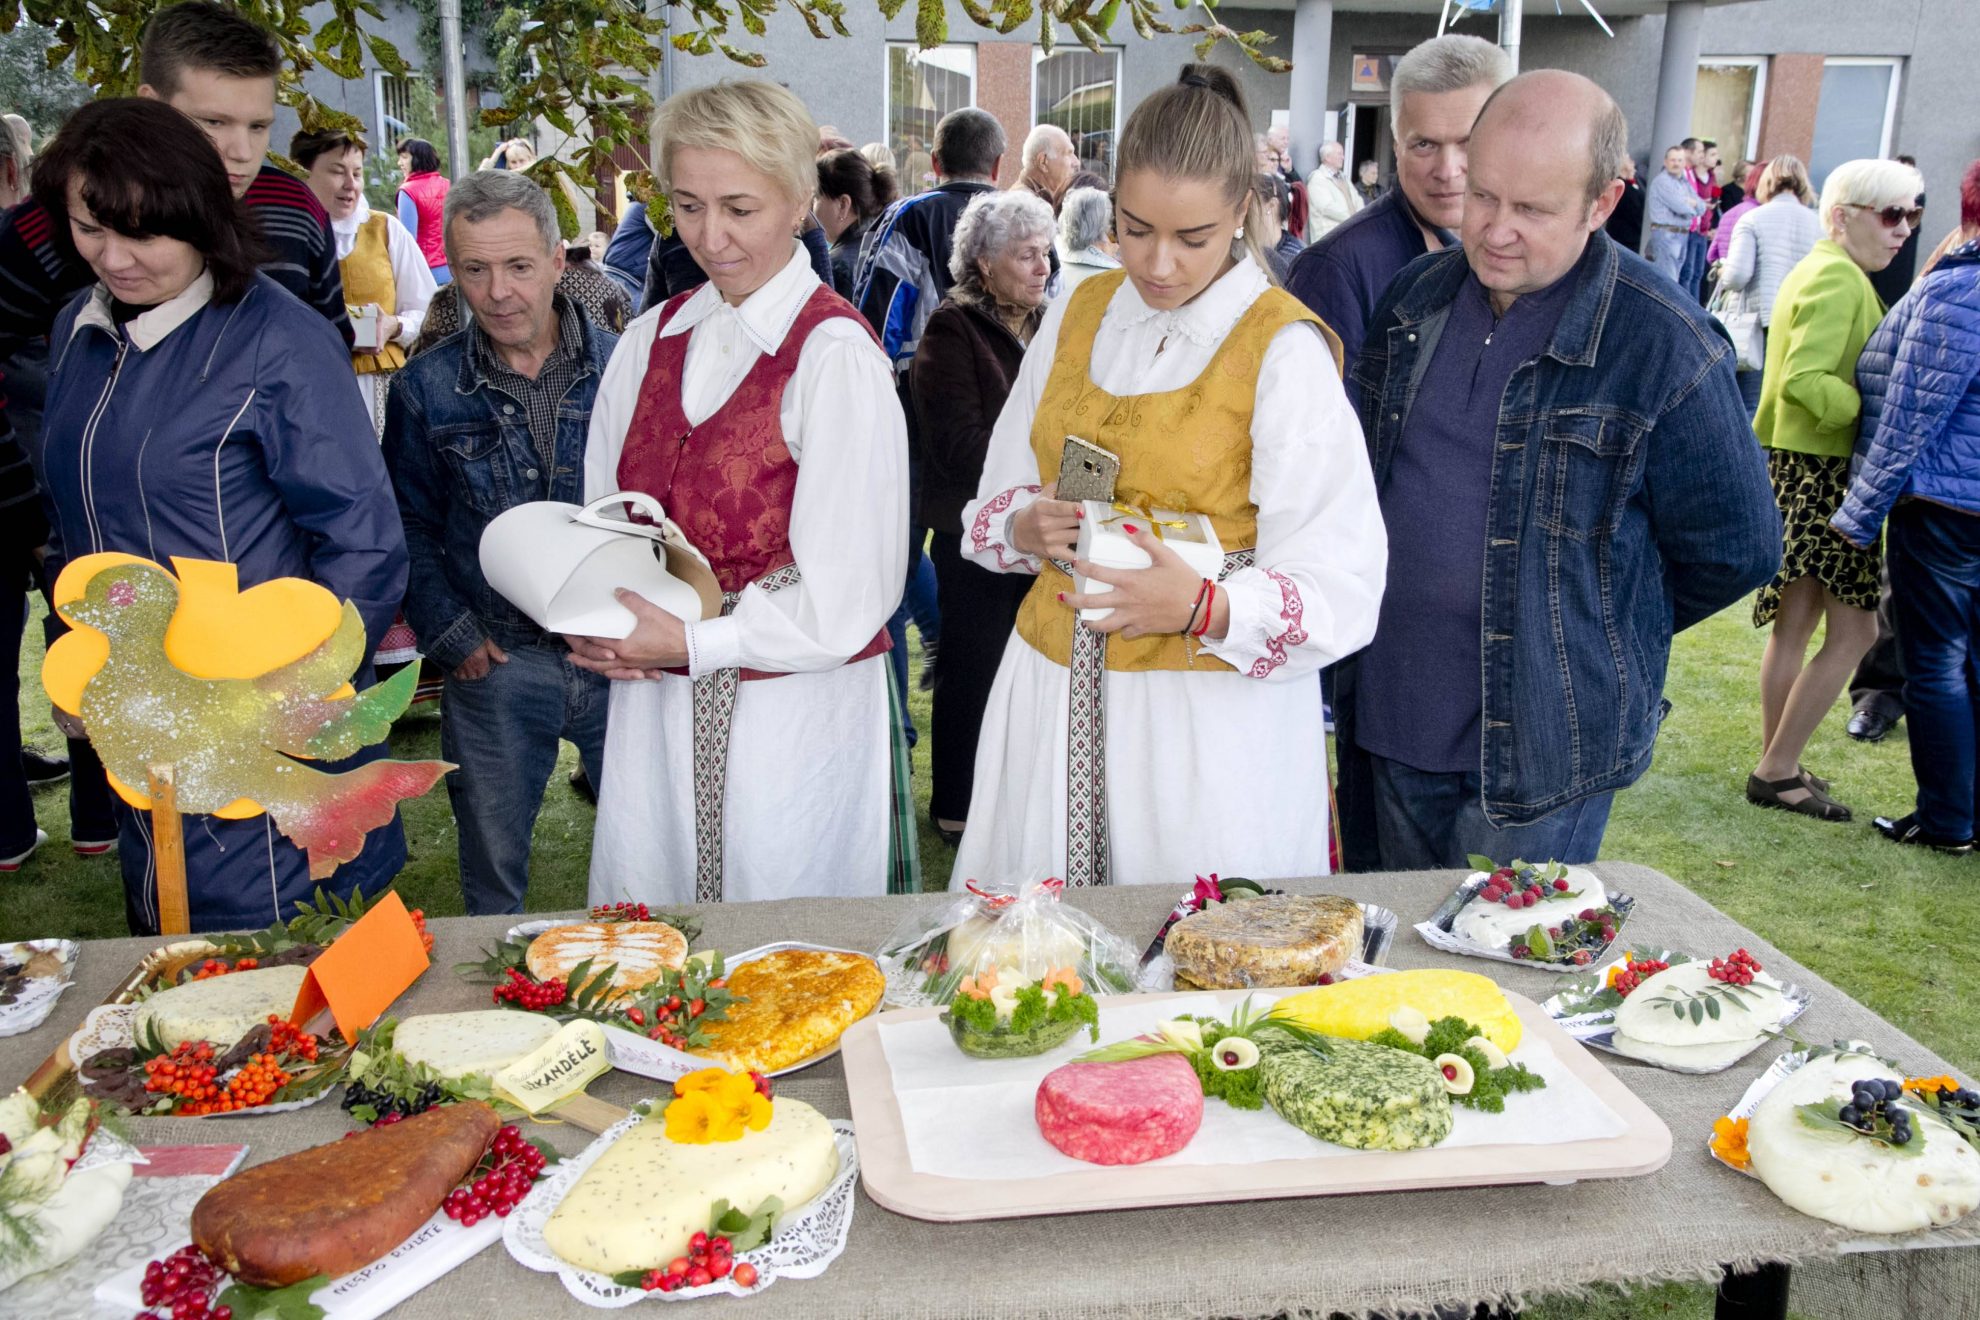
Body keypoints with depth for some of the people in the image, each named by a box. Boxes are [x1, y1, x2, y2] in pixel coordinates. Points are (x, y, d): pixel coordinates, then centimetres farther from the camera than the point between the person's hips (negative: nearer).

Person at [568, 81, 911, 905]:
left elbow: (846, 594, -15)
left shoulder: (835, 355, -12)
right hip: (655, 709, 6)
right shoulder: (650, 342, 8)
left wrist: (692, 641, -16)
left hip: (796, 713, -5)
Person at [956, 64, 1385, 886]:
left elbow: (1341, 587, -13)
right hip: (1056, 690, 5)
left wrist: (1204, 608, -30)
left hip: (1213, 709, -4)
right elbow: (996, 499, 15)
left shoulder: (1283, 349, -9)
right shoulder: (1077, 317, 7)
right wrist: (1029, 527, -8)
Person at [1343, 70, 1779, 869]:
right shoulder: (1415, 300, 3)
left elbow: (1735, 549, -5)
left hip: (1541, 744, -5)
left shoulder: (1664, 348, -14)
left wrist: (1598, 632, 5)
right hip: (1392, 714, 5)